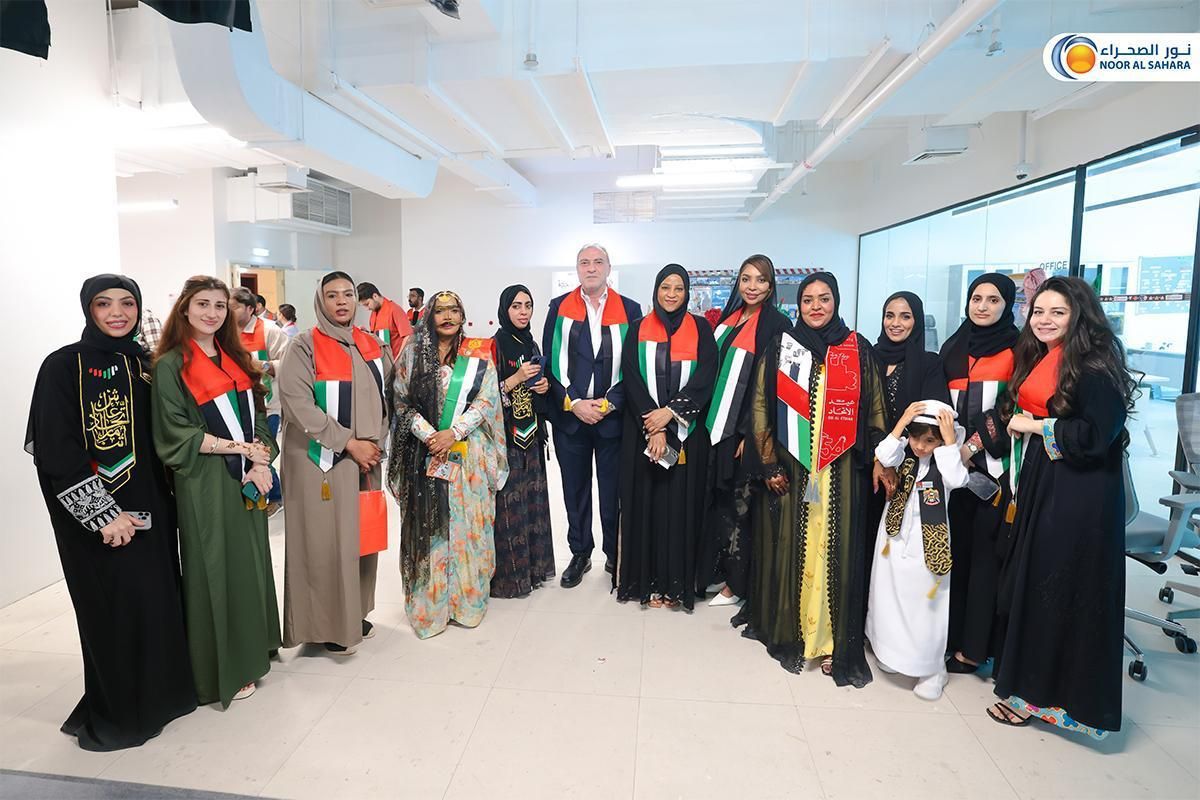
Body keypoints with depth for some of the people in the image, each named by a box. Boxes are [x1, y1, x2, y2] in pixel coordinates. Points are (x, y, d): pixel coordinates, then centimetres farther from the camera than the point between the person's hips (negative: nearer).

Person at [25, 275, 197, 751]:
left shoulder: (145, 364, 8)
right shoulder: (64, 366, -7)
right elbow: (55, 450, -13)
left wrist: (165, 499, 9)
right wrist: (102, 514, -16)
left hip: (150, 506, 5)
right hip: (96, 515, -5)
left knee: (159, 600, 10)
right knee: (114, 609, 3)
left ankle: (159, 692, 29)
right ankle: (116, 713, 21)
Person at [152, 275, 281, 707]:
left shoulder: (236, 359, 11)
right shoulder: (170, 366, -6)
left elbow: (259, 417, 10)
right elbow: (175, 434, -12)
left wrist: (261, 461, -6)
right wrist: (241, 448, -14)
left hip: (248, 481, 6)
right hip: (205, 483, -6)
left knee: (251, 563, 12)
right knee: (216, 569, 3)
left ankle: (251, 652, 29)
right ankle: (224, 671, 18)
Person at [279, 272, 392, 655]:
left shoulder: (372, 345, 9)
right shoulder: (304, 347, -7)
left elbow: (384, 399, 15)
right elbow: (298, 405, -15)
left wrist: (376, 443, 2)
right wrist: (349, 444, -16)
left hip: (367, 458, 5)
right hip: (321, 460, -5)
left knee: (362, 536, 11)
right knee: (327, 541, 1)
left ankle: (356, 613, 27)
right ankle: (329, 624, 16)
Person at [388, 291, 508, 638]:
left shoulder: (478, 354, 4)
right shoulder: (412, 352, 5)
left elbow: (486, 400, -3)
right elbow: (402, 401, 1)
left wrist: (452, 433, -14)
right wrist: (429, 435, -12)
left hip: (469, 453, 0)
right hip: (424, 451, 0)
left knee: (468, 525, 5)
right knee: (427, 525, 4)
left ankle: (467, 599, 19)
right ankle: (428, 604, 17)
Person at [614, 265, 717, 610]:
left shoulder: (700, 329, 6)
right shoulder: (638, 330, 6)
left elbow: (705, 377, -4)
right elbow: (631, 379, -3)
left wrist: (670, 412, -15)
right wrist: (653, 428, -13)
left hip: (687, 432, 0)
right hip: (642, 431, 1)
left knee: (681, 502, 2)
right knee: (646, 501, 3)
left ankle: (677, 583, 12)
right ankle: (647, 580, 14)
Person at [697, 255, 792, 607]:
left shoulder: (777, 324, -7)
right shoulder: (728, 318, 12)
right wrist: (709, 420, 8)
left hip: (747, 429, -6)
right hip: (718, 423, 6)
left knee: (739, 504, 3)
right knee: (719, 499, 13)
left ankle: (737, 582, 16)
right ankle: (716, 571, 27)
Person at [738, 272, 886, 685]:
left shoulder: (858, 351, 6)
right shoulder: (779, 349, 4)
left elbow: (874, 411, 8)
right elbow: (761, 408, 1)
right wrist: (770, 464, -4)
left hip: (840, 472, 0)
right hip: (789, 467, 0)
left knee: (834, 549, 3)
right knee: (789, 546, 5)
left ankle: (831, 640, 16)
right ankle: (787, 631, 22)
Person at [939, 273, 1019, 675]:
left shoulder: (1018, 349, -1)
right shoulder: (952, 348, 13)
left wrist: (978, 443, -12)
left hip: (997, 465, -4)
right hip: (956, 463, 4)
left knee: (986, 550, 0)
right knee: (955, 547, 6)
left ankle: (974, 645, 10)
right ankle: (952, 634, 16)